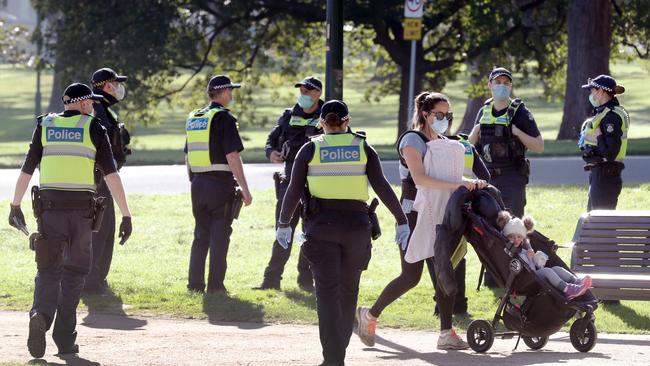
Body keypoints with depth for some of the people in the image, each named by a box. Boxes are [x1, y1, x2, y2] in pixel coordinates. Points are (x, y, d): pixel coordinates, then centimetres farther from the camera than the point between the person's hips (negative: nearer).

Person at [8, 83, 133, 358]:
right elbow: (111, 174, -4)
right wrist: (126, 215, -4)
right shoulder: (93, 128, 2)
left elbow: (27, 169, 10)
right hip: (82, 208, -1)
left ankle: (41, 315, -26)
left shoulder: (45, 125, 8)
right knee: (74, 272, 11)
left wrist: (15, 206, 22)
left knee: (48, 270, 5)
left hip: (49, 206, 1)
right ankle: (65, 340, 9)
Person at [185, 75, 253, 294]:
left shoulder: (193, 118, 12)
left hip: (198, 183, 7)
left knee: (201, 235, 13)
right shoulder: (224, 118, -11)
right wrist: (244, 188, -15)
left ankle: (195, 284, 12)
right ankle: (215, 285, -1)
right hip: (221, 183, -7)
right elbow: (232, 156, -17)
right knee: (219, 235, -1)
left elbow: (188, 155, 17)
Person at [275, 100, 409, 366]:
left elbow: (294, 190, 0)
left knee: (328, 291, -3)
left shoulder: (310, 149, 4)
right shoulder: (363, 148, 5)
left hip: (321, 225, -1)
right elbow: (382, 187, -3)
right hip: (356, 224, 1)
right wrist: (402, 221, 0)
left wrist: (283, 224, 10)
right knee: (349, 290, 17)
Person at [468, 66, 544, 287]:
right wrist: (476, 131, -1)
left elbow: (539, 146, -6)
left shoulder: (520, 112, -4)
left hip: (512, 178, -6)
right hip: (488, 177, 6)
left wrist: (518, 132, -20)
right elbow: (471, 144, 20)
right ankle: (492, 276, 16)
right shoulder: (484, 112, 12)